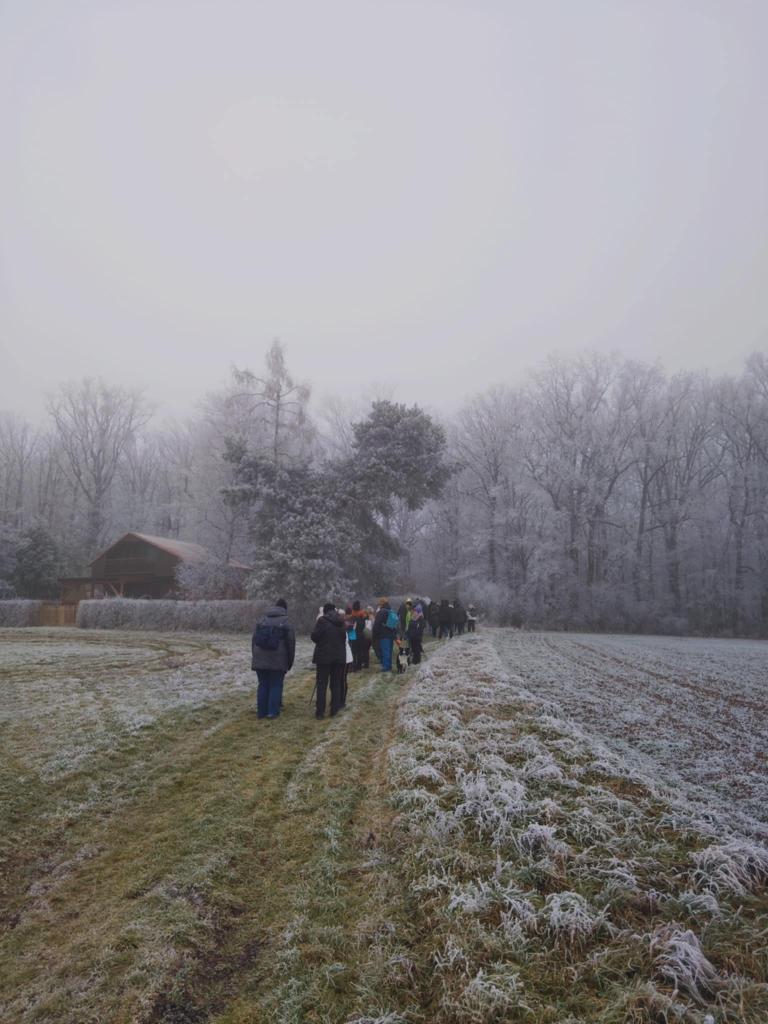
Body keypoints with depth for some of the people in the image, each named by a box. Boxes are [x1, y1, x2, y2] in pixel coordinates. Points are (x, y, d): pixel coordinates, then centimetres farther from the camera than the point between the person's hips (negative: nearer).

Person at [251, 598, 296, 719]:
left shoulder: (262, 620, 9)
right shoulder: (286, 623, -2)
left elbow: (253, 640, 12)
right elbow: (291, 644, 0)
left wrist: (255, 656, 21)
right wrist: (290, 663, 10)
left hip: (260, 660, 3)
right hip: (278, 661, -3)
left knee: (263, 685, 11)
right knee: (275, 685, 5)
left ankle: (261, 711, 12)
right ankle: (272, 712, 2)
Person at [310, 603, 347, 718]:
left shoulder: (322, 620, -11)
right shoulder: (341, 622, 6)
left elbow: (314, 636, -12)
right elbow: (344, 638, 12)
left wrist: (322, 641, 7)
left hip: (324, 656, -4)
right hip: (339, 656, 4)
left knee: (322, 684, 3)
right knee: (336, 684, 12)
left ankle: (320, 711, 1)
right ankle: (334, 710, 12)